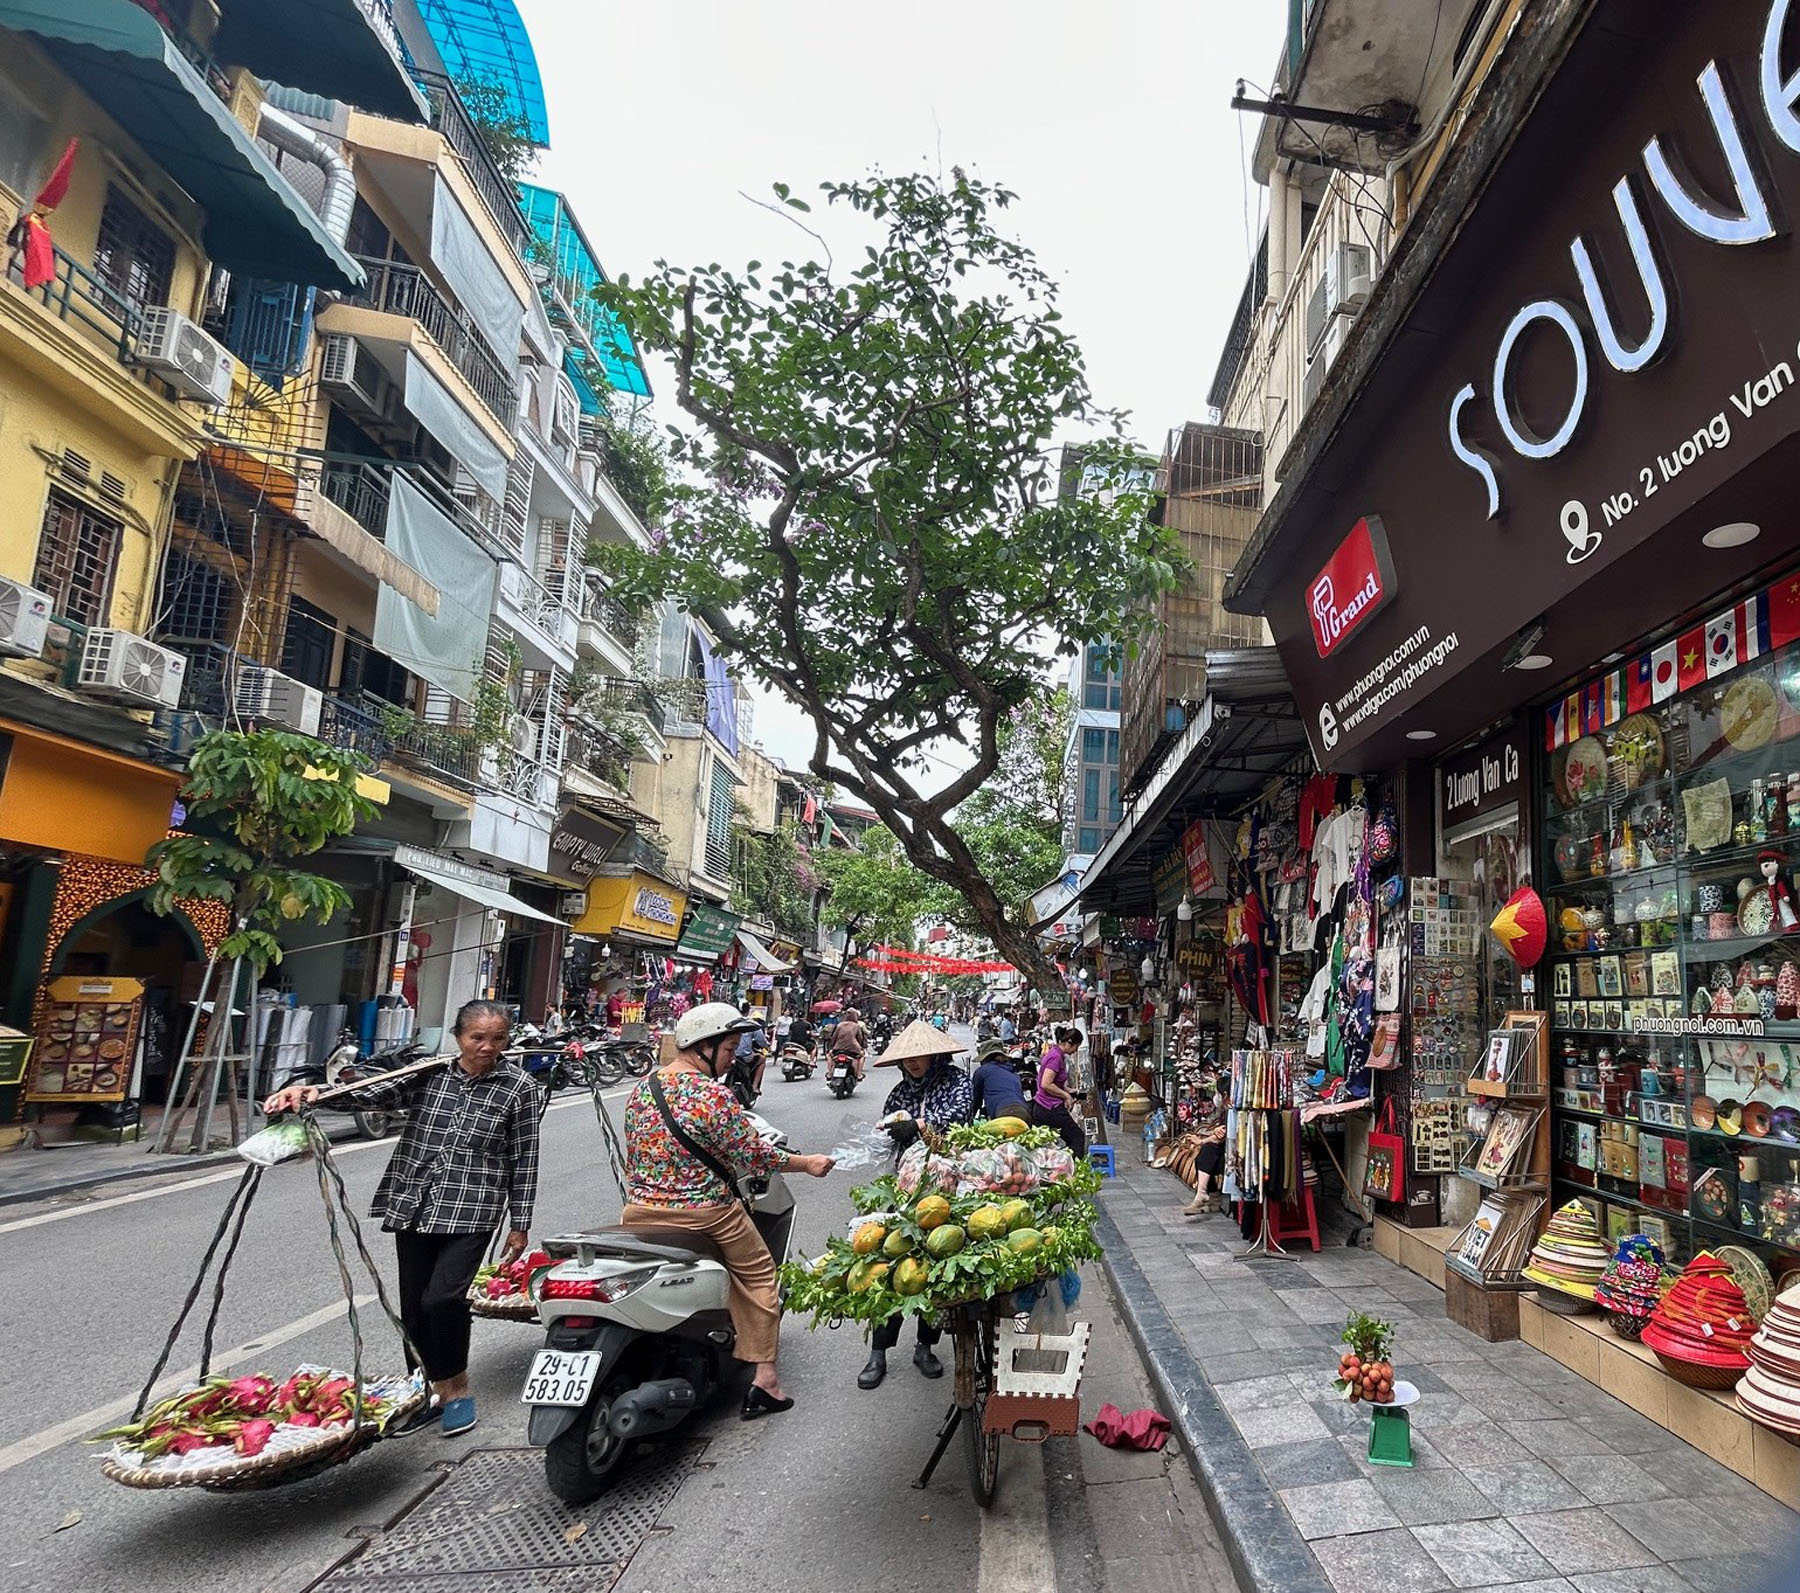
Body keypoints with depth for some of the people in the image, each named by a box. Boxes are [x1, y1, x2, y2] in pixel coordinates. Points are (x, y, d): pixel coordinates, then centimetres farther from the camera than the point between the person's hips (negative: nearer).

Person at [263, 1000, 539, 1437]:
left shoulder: (519, 1089, -4)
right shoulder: (428, 1073, 2)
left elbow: (524, 1161, 0)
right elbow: (372, 1093, -11)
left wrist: (520, 1225, 2)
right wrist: (313, 1091, -28)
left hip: (470, 1213, -4)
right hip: (413, 1206, 4)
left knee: (442, 1298, -15)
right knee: (413, 1304, 9)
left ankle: (457, 1388, 10)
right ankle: (433, 1389, 30)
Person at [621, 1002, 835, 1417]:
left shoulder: (639, 1091, 4)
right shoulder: (713, 1096, -17)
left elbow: (631, 1159, 13)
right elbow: (754, 1155, -12)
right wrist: (807, 1163, 1)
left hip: (639, 1214, 6)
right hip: (705, 1217, -5)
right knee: (757, 1273, 13)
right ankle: (763, 1379, 13)